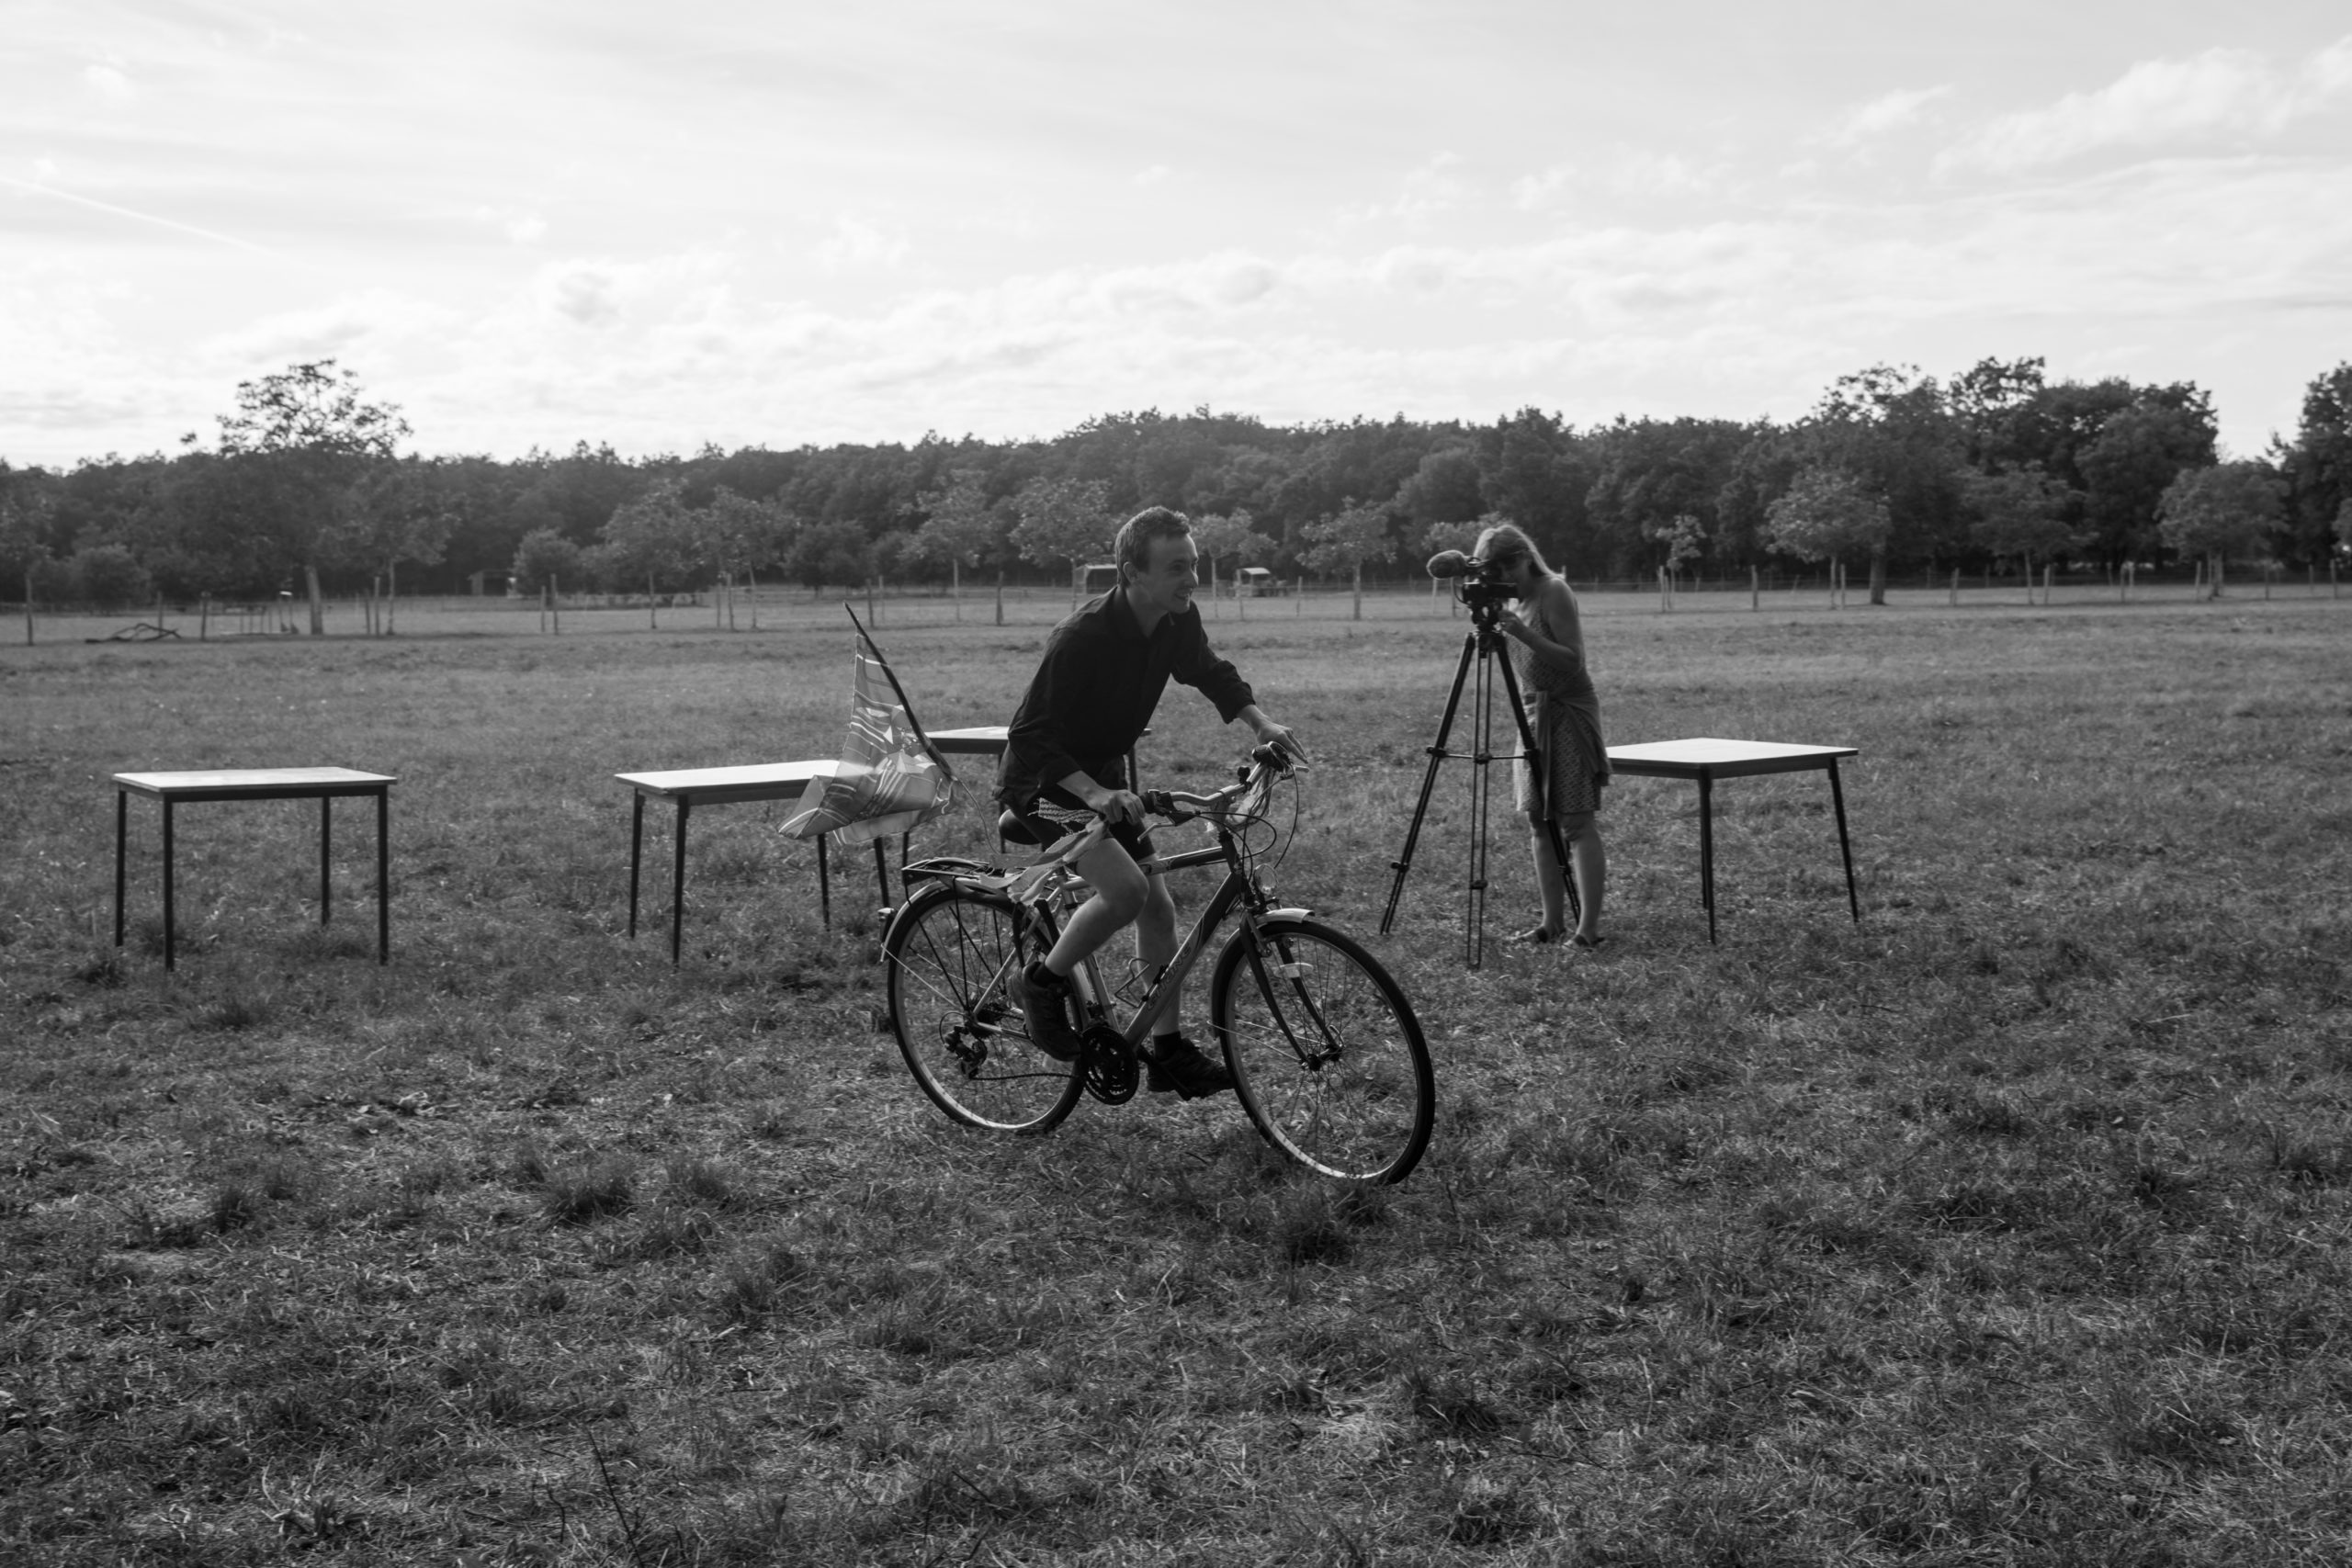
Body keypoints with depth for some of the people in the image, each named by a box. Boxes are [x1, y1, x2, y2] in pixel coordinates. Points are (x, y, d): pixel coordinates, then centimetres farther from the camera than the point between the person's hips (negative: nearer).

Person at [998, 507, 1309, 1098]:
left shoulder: (1178, 622, -10)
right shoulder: (1083, 637, -31)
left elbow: (1212, 673, 11)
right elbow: (1031, 735, -29)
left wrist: (1261, 721, -7)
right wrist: (1093, 793, -41)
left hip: (1105, 775, 8)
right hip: (1044, 780, -7)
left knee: (1158, 909, 4)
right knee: (1125, 887, -26)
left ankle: (1170, 1053, 14)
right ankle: (1041, 984, -2)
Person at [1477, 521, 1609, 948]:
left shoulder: (1555, 593, -12)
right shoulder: (1517, 601, 12)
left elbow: (1574, 661, -20)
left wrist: (1524, 634, -26)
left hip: (1569, 712, -9)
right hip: (1533, 712, 9)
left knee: (1578, 821, -10)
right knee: (1539, 821, 7)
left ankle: (1588, 927, -12)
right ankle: (1552, 923, 12)